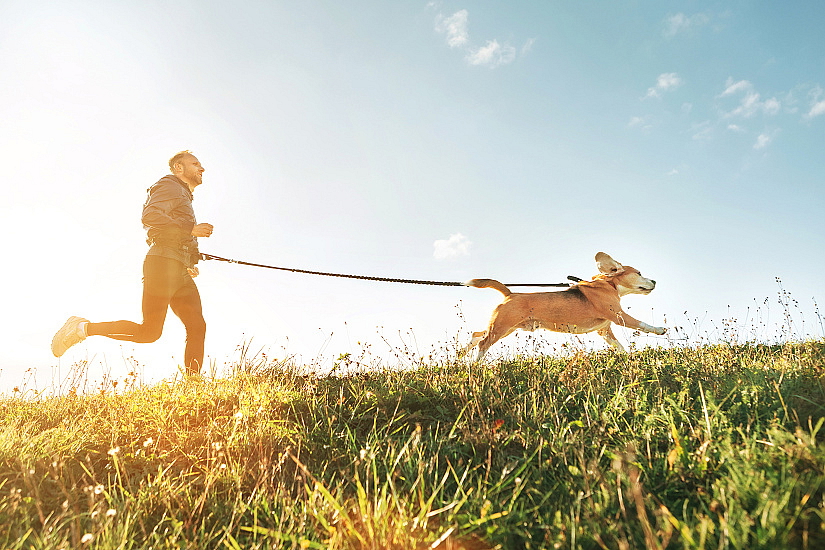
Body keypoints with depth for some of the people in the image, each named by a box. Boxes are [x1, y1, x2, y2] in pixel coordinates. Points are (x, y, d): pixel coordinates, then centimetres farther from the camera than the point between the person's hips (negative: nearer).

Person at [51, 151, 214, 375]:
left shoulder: (184, 197, 31)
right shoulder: (170, 187, 2)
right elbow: (149, 216, -17)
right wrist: (191, 228, -17)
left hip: (180, 272, 9)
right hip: (163, 263, -9)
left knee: (197, 326, -4)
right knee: (150, 331, -11)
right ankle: (83, 328, 3)